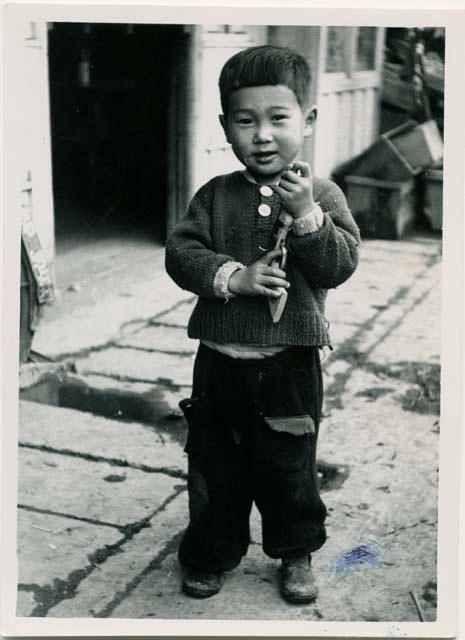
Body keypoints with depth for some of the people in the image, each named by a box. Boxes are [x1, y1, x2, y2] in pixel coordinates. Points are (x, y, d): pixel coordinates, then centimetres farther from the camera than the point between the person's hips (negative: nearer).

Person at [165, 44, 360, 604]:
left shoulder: (321, 194, -4)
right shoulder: (216, 195, 0)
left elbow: (340, 264, -12)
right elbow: (180, 251, -7)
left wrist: (307, 214, -26)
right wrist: (234, 275, -21)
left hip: (289, 364, -1)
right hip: (220, 360, 2)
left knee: (290, 467, 14)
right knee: (213, 464, 15)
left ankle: (296, 554, 36)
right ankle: (211, 554, 35)